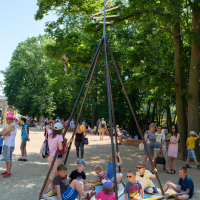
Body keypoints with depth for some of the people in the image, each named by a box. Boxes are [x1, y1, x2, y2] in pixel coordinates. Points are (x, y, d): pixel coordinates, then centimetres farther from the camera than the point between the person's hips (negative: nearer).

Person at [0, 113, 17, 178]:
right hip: (6, 144, 10)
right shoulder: (8, 125, 14)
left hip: (9, 145, -9)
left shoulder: (12, 125, -17)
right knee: (6, 158, 15)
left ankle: (9, 172, 3)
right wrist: (6, 133, -15)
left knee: (8, 158, -4)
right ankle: (7, 170, 25)